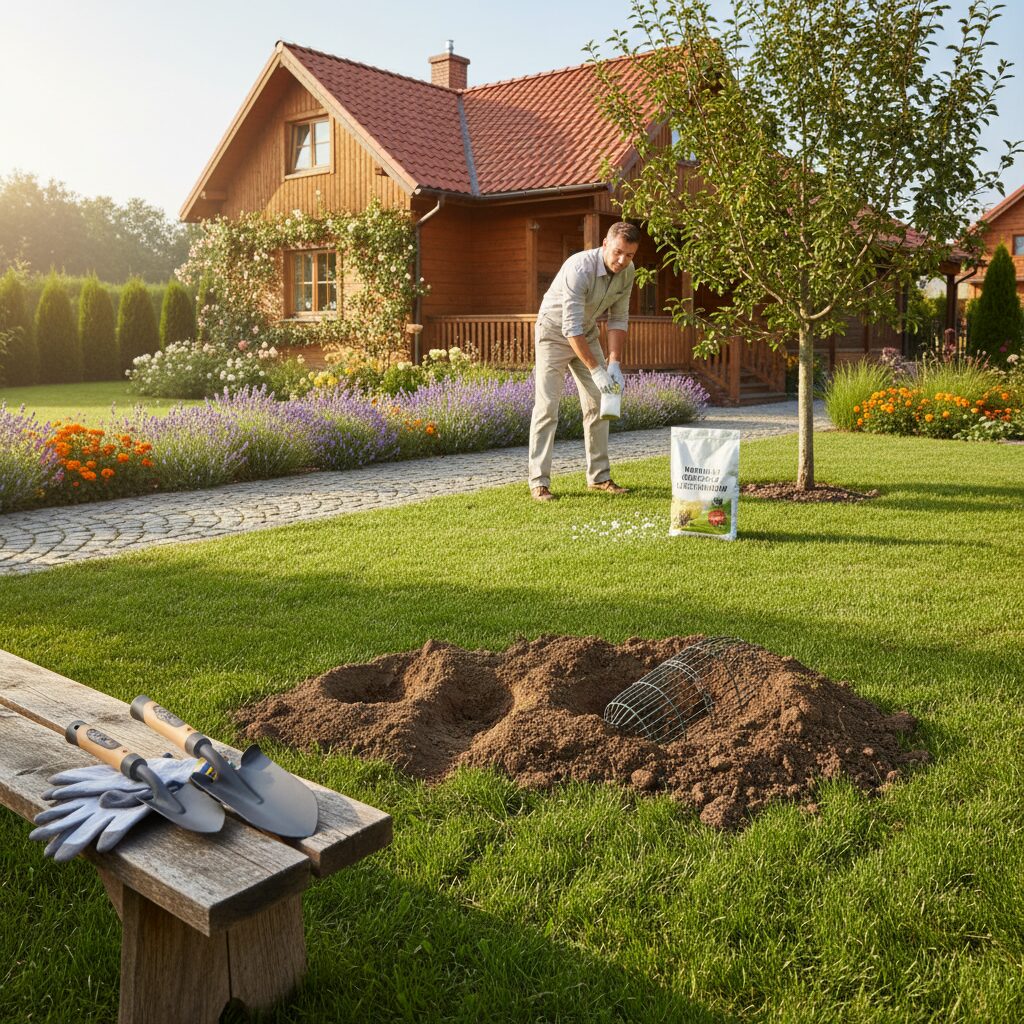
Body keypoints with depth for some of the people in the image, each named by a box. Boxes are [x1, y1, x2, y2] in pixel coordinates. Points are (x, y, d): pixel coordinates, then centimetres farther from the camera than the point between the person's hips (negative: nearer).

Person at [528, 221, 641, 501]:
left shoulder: (627, 272, -11)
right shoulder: (580, 268, -32)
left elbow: (618, 319, -4)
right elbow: (571, 326, -35)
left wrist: (614, 365, -15)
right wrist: (596, 370, -35)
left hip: (587, 334, 7)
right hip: (554, 333, -7)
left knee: (598, 405, 3)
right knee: (546, 407, -12)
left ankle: (599, 476, 11)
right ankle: (539, 482, -10)